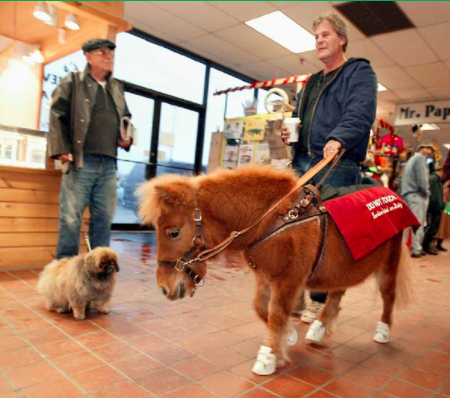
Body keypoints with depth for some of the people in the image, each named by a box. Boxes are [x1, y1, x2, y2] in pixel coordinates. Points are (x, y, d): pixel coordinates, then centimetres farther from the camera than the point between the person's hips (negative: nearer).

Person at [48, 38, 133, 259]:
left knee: (104, 219, 6)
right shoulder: (73, 81, 6)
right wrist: (62, 150, -11)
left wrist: (127, 138, 11)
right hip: (80, 161, -4)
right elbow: (57, 116, -1)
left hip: (108, 165, 5)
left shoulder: (117, 87, 20)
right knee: (71, 218, -2)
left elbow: (125, 117, 31)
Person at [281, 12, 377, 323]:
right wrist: (288, 131, 9)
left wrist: (338, 138, -32)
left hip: (337, 166, -7)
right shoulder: (312, 82, 27)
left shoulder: (360, 71, 5)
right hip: (303, 163, 7)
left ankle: (321, 300, 9)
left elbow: (360, 113, -14)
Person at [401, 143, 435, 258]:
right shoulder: (420, 158, -1)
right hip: (417, 194, -9)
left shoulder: (411, 159, 28)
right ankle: (415, 250, -15)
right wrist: (426, 192, -3)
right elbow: (422, 178, -13)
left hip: (407, 194, 9)